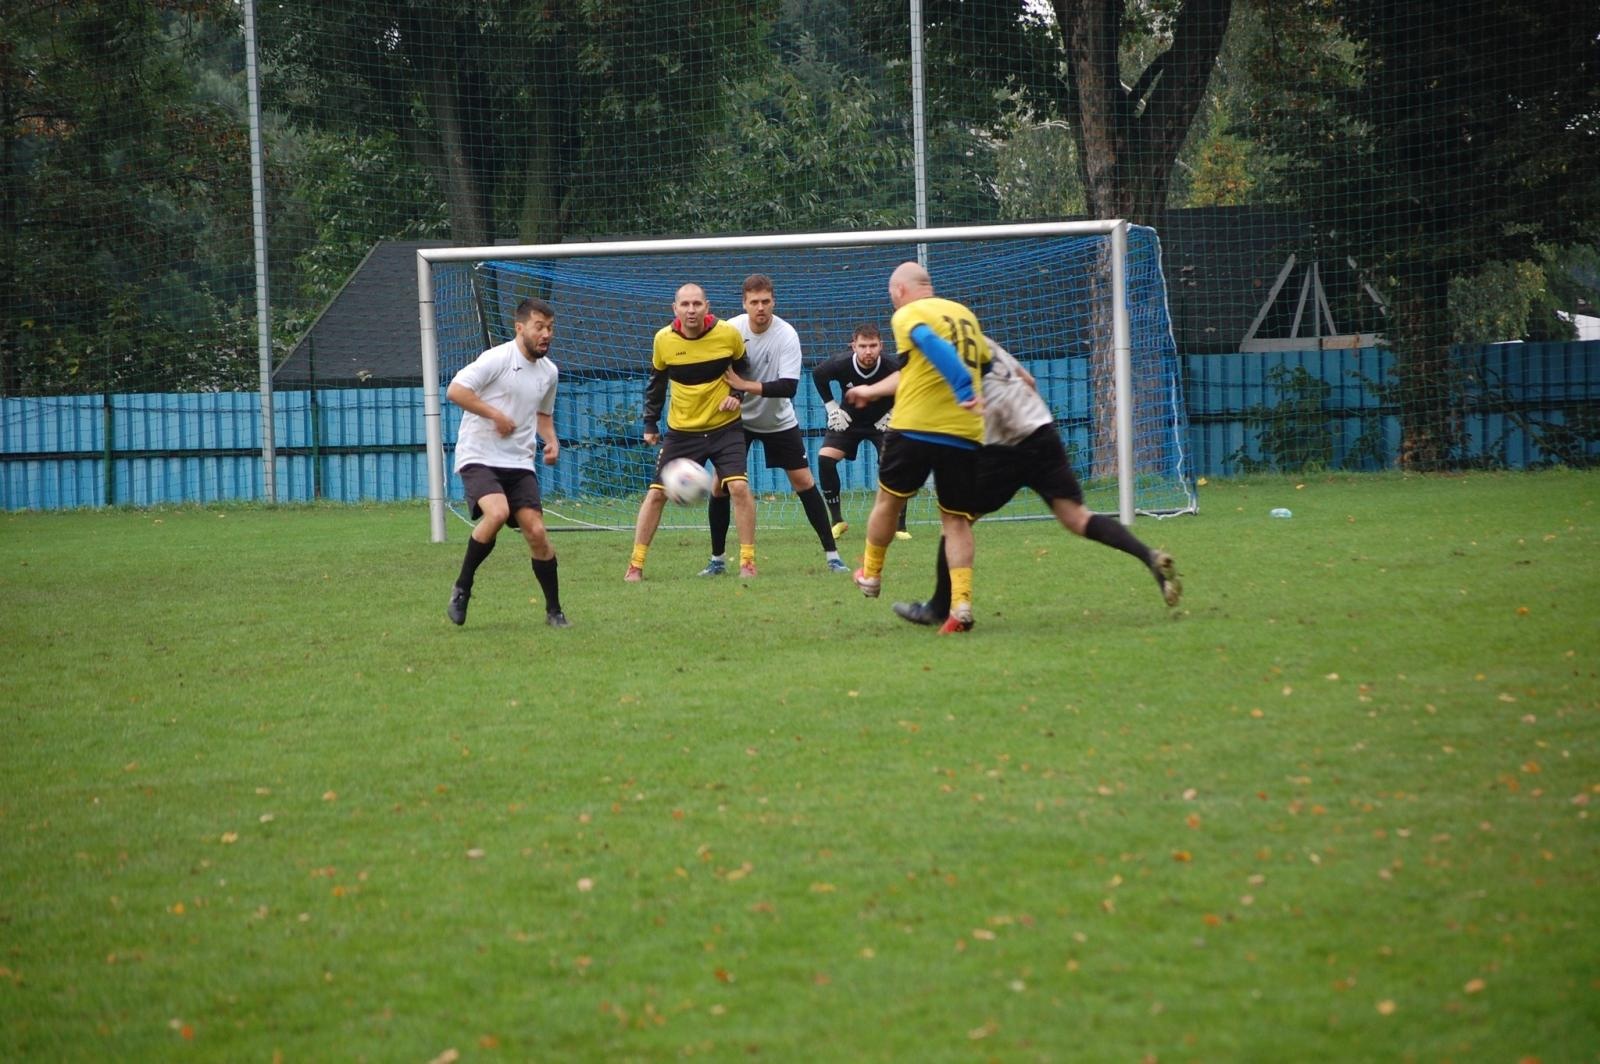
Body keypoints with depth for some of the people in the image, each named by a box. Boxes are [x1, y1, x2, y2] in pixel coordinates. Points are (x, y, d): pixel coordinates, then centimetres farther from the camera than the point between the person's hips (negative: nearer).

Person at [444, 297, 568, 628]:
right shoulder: (498, 359, -10)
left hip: (520, 463, 6)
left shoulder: (549, 372, 12)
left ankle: (554, 611, 5)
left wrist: (551, 440, 10)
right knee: (497, 512, -30)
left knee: (536, 531, -8)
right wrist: (496, 415, -19)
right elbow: (455, 390, -18)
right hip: (479, 458, -6)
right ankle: (462, 588, -11)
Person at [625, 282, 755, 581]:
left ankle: (747, 560, -4)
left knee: (739, 487, -16)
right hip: (681, 431, 1)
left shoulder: (728, 334, -11)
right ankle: (636, 564, 11)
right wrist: (650, 423, 6)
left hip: (724, 427, -1)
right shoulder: (664, 340, -8)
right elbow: (656, 382, 8)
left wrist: (737, 394, -9)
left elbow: (743, 368, 8)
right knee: (656, 494, 0)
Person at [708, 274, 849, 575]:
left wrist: (745, 385, -34)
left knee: (803, 480, -5)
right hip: (738, 418, 1)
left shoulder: (786, 335, -21)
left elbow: (789, 386, -27)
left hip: (779, 421, -1)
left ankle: (831, 553, 2)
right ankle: (717, 559, 11)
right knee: (721, 483, -4)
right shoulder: (731, 328, -15)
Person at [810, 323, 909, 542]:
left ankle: (899, 526, -7)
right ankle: (838, 521, -3)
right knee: (825, 458, -16)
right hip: (848, 420, 2)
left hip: (883, 422, -2)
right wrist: (832, 408, -2)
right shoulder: (840, 364, -25)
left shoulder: (893, 367, -29)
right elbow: (818, 375, -1)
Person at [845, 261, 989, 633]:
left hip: (915, 426, -4)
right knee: (956, 519, 7)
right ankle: (961, 603, -9)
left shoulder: (907, 315, -1)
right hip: (966, 434, 4)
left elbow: (934, 348, -21)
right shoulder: (965, 314, 17)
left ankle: (870, 574, 35)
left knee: (889, 500, 19)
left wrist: (963, 390, -32)